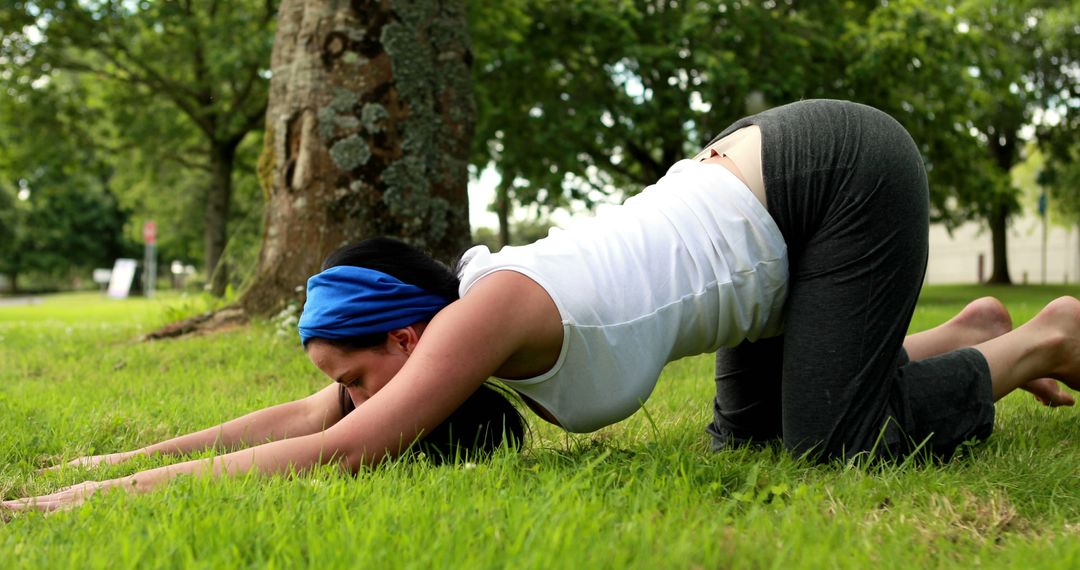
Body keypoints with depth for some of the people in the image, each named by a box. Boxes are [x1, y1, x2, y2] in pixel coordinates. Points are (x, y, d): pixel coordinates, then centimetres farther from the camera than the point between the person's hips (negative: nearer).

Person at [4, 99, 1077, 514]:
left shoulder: (489, 311, -27)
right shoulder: (457, 311, -3)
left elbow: (340, 453, -35)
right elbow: (303, 416, 3)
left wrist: (120, 492, -31)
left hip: (842, 177, -8)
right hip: (761, 173, 8)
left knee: (836, 444, -10)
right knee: (746, 440, 15)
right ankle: (965, 333, 29)